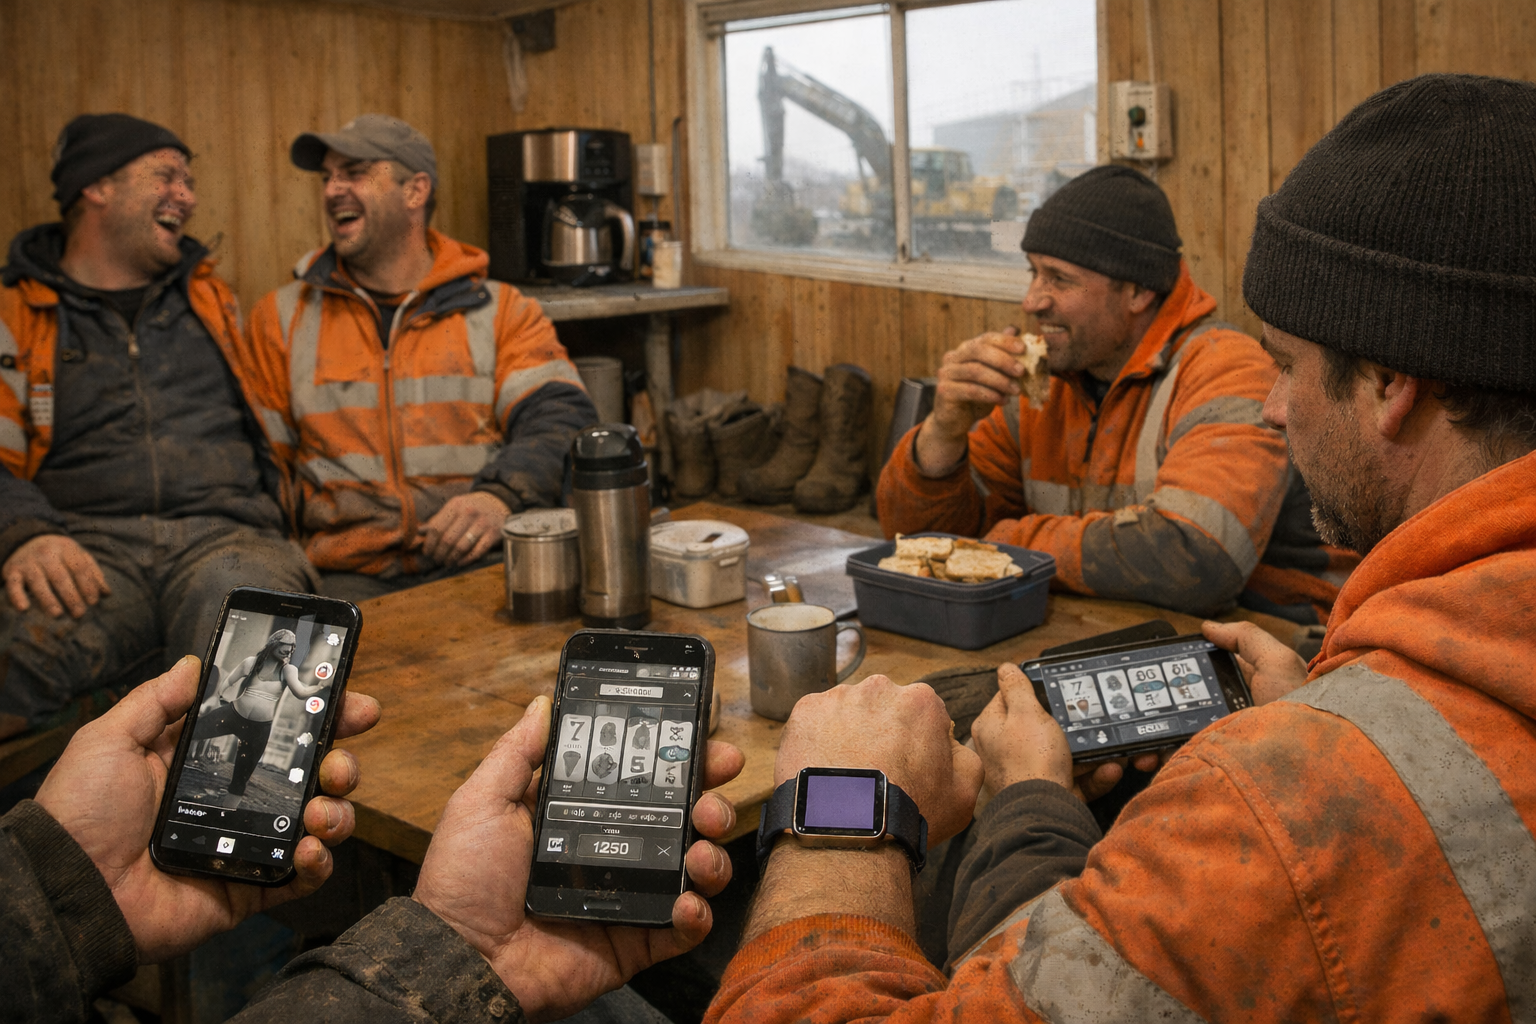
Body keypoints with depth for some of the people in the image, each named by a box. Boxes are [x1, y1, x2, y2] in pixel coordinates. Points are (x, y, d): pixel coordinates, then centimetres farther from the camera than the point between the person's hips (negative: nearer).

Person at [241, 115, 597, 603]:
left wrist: (502, 497, -21)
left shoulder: (502, 311, 13)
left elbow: (561, 420, 1)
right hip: (351, 578, 1)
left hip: (485, 564, 0)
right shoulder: (283, 318, 17)